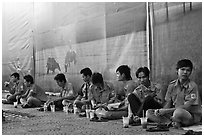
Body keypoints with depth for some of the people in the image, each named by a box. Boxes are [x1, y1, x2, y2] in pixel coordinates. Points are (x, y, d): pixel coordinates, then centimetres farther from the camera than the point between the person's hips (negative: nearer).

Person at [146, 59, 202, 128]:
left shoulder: (192, 86, -11)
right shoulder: (172, 85, 6)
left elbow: (187, 107, -17)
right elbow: (168, 104, 8)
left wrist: (166, 111, -20)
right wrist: (160, 111, -15)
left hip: (192, 115, -6)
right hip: (174, 112, 6)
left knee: (178, 112, -42)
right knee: (149, 113, -8)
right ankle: (172, 122, -23)